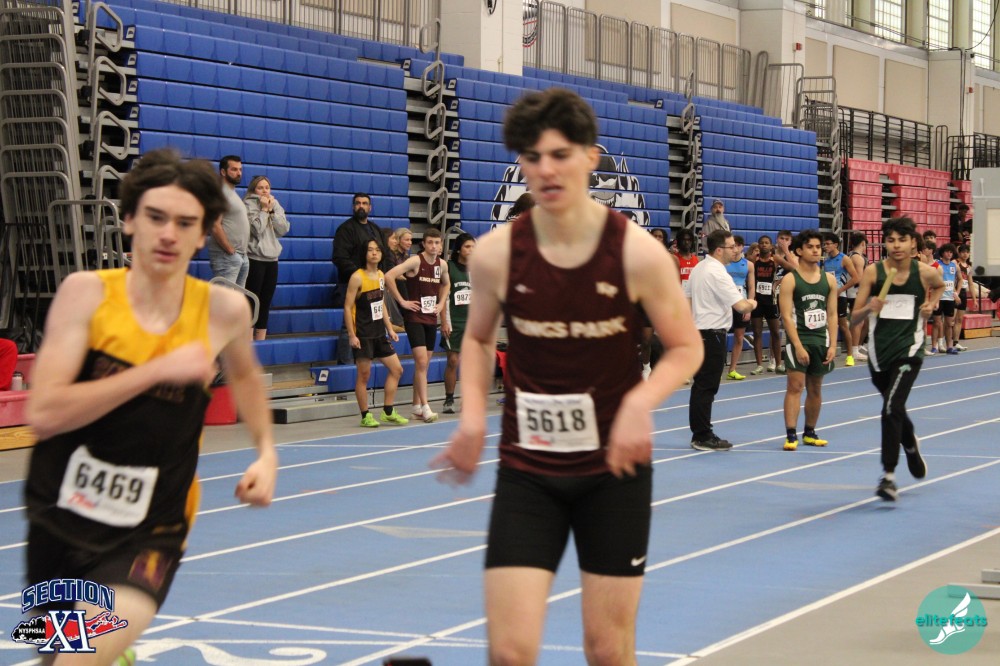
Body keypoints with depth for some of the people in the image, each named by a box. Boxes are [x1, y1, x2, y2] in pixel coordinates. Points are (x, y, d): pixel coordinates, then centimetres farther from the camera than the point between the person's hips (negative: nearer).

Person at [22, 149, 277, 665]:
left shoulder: (224, 310, -5)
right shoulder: (87, 293, -11)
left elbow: (244, 374, 20)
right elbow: (43, 415, -22)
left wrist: (266, 452, 7)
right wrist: (159, 370, -24)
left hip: (147, 533, -1)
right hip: (57, 513, 1)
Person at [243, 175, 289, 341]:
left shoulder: (275, 205, 13)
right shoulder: (248, 205, -5)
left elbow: (284, 229, 2)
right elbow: (256, 229, -17)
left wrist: (272, 210, -5)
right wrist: (264, 209, -10)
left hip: (272, 259, 6)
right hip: (254, 258, -6)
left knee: (266, 302, 7)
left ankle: (261, 339, 11)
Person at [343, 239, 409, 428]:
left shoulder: (381, 276, 8)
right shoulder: (357, 277, -13)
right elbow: (348, 307, -13)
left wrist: (390, 329, 16)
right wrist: (352, 335, -17)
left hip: (379, 332, 8)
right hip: (363, 334, -8)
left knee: (396, 369, 8)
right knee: (364, 375, -2)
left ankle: (388, 412, 16)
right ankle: (365, 416, 8)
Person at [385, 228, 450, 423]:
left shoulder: (442, 264, 6)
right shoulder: (415, 261, -14)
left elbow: (446, 284, 28)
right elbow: (389, 276, -23)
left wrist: (441, 303, 13)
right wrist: (402, 301, -18)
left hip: (431, 318, 7)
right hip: (414, 317, -7)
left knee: (424, 363, 11)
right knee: (421, 361, -14)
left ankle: (416, 406, 19)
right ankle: (425, 407, -13)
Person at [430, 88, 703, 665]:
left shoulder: (636, 253, -12)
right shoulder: (497, 254, -8)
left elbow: (687, 348, -1)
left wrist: (641, 402, -20)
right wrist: (474, 413, -4)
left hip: (613, 467, -1)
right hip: (527, 471, 1)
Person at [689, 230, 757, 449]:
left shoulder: (699, 268, 12)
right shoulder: (717, 273, -18)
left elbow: (691, 300, 20)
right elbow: (741, 306, -22)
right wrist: (752, 303, -2)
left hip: (698, 331, 10)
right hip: (713, 334, -10)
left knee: (701, 386, 13)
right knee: (707, 388, -7)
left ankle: (699, 434, 17)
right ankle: (703, 437, -5)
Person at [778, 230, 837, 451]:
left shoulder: (829, 280, 8)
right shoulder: (790, 280, -6)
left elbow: (832, 314, 9)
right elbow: (787, 316, -11)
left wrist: (832, 345, 0)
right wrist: (798, 346, -17)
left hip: (821, 339, 4)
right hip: (798, 339, -4)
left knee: (815, 389, 10)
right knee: (795, 386, -11)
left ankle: (810, 432, 22)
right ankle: (791, 435, -12)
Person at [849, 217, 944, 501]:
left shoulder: (925, 272, -3)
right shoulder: (873, 272, -4)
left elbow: (940, 285, 24)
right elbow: (854, 317, -5)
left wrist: (931, 304, 7)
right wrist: (869, 308, -24)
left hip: (909, 349, -2)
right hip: (879, 350, 3)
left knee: (892, 408, -20)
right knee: (894, 409, 20)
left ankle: (888, 475, -16)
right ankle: (911, 446, 53)